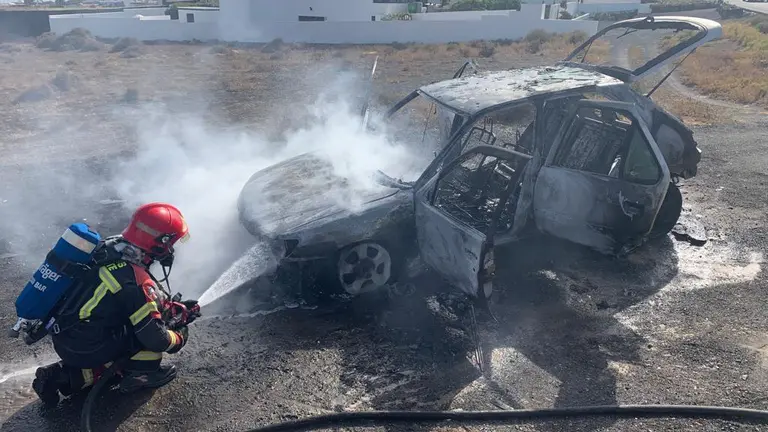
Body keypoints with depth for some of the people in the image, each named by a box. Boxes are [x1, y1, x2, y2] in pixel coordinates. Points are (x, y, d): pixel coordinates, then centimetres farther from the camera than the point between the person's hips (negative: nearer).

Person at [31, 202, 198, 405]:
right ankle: (140, 374, 8)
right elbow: (154, 338, -19)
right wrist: (179, 338, 1)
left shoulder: (112, 249, 1)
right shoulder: (137, 281, -24)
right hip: (84, 349, -8)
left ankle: (62, 375, 17)